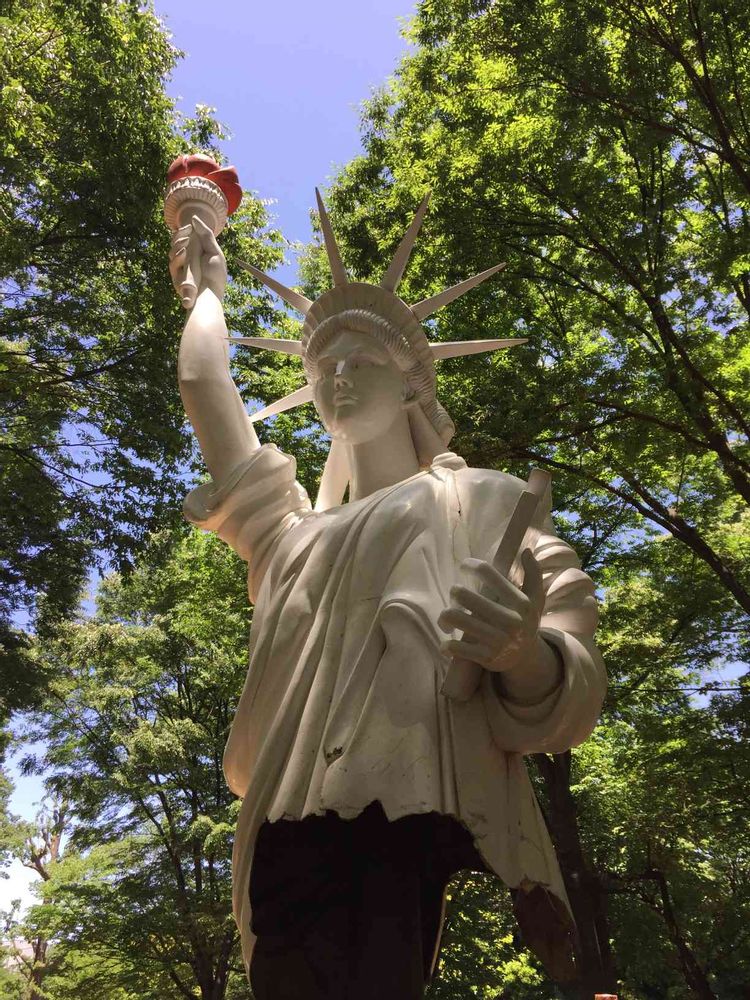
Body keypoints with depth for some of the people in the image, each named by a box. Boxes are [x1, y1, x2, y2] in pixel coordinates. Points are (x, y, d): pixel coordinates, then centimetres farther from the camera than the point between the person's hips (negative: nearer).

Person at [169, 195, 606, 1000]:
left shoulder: (481, 498, 16)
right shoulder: (295, 535, 29)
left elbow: (573, 683, 5)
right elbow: (202, 383, 35)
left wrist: (526, 655, -19)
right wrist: (208, 287, 50)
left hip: (421, 827, -4)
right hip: (296, 841, 5)